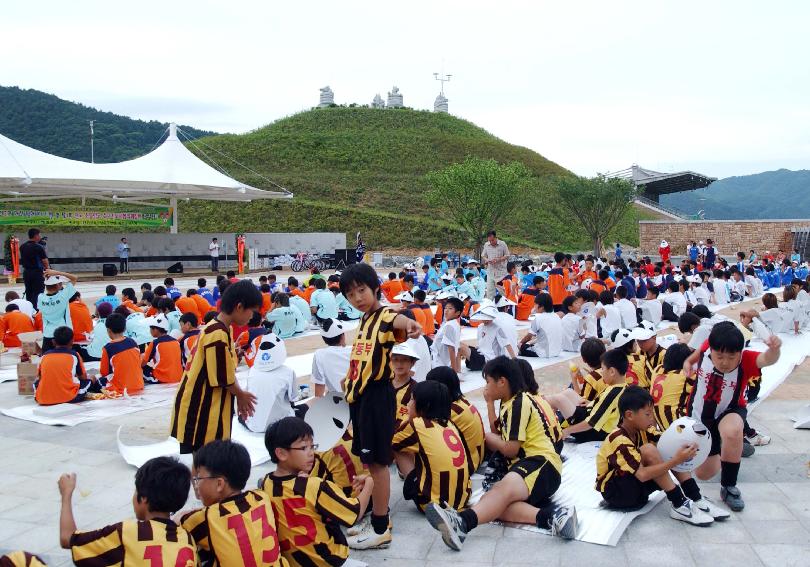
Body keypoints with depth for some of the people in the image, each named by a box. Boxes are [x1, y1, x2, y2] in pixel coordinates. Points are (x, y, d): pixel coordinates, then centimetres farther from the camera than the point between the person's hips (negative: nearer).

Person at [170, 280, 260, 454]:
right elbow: (223, 379, -20)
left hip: (209, 409, 10)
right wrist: (241, 395, -3)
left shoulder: (222, 330, 8)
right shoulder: (217, 335, -24)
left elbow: (228, 369, 14)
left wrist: (239, 396, 7)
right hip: (197, 412, -10)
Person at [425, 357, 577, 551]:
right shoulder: (510, 402, 21)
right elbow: (498, 441, 19)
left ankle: (462, 522, -68)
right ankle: (548, 516, -41)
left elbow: (511, 450, -10)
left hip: (542, 465, -8)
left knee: (504, 489, -40)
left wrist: (488, 437, 9)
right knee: (492, 501, -23)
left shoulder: (520, 403, -7)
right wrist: (490, 403, 16)